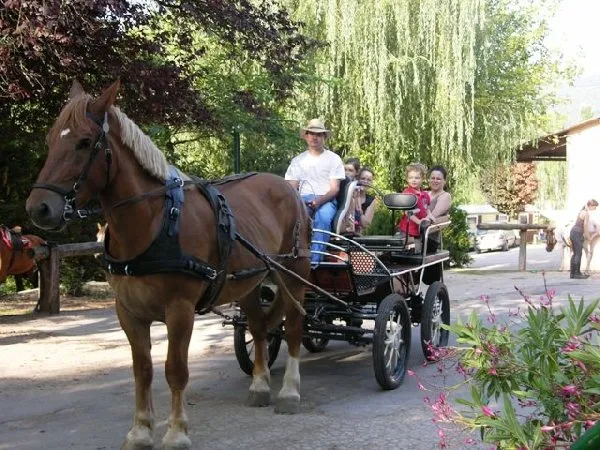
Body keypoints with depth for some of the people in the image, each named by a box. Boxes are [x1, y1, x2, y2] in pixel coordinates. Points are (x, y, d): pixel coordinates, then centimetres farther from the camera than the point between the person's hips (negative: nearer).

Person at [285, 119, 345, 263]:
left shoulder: (333, 159, 12)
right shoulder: (298, 160, 21)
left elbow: (335, 189, 2)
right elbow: (292, 188, 14)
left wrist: (319, 200, -18)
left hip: (326, 200, -2)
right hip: (303, 200, 2)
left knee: (322, 217, -39)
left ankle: (315, 259, -42)